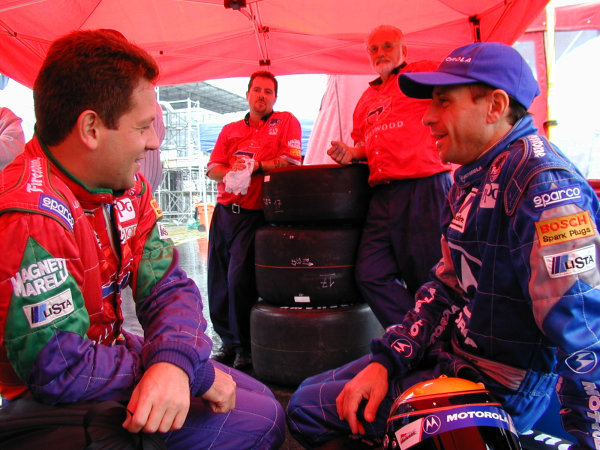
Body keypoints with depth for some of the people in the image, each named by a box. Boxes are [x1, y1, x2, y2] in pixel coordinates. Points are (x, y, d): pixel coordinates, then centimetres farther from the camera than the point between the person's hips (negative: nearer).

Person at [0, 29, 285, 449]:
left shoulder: (128, 186, -3)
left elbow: (168, 287, -7)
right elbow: (58, 371, -30)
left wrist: (175, 360, -29)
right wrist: (196, 372, -24)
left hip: (107, 352, 8)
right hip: (52, 406, -8)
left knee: (260, 395, 13)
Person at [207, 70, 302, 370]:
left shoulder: (286, 123, 7)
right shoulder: (230, 130, 19)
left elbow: (291, 161, -8)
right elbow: (212, 169, 10)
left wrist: (253, 167, -7)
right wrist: (233, 172, -11)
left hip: (255, 214, -5)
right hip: (224, 211, 6)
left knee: (240, 278, -11)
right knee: (217, 280, 6)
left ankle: (245, 348, 6)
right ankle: (228, 343, 22)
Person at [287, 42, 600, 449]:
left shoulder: (541, 180, -24)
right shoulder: (471, 178, 7)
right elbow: (447, 286, 9)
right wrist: (386, 360, 0)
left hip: (504, 387, -8)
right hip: (453, 353, 9)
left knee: (307, 409, -6)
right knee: (308, 392, 11)